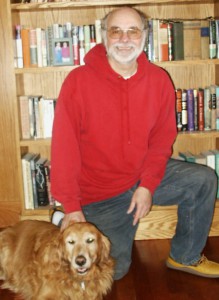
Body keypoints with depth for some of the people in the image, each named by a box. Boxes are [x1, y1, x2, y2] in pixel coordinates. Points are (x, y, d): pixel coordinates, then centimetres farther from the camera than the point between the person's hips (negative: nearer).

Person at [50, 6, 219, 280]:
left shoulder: (159, 80, -6)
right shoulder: (78, 81, -17)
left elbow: (162, 139, -2)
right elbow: (64, 146, -17)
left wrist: (148, 185, -15)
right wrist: (71, 206, -18)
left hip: (144, 176, 4)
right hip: (99, 193, -3)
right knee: (113, 270, 1)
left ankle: (184, 257, 9)